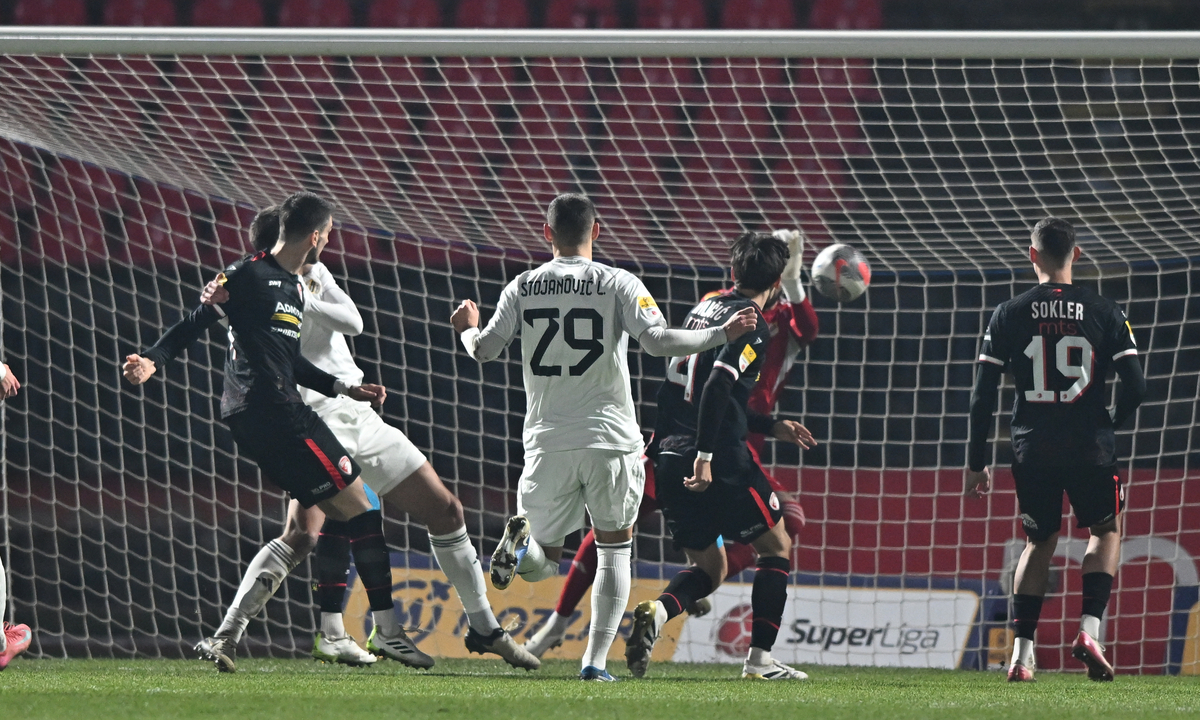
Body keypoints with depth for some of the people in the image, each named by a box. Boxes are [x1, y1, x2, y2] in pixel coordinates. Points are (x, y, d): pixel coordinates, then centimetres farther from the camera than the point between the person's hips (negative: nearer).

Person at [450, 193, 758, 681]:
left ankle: (524, 538, -23)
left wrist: (468, 328, 26)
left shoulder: (522, 288, 5)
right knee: (615, 550, 12)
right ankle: (595, 660, 0)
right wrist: (722, 334, -1)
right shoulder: (617, 284, -2)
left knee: (541, 562, 14)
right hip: (610, 437, -2)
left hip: (548, 440, 2)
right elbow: (658, 339, -13)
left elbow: (484, 350, 3)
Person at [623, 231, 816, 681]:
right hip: (720, 461, -7)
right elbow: (718, 386, -24)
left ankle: (657, 612, -14)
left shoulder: (704, 309, 18)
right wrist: (705, 456, -25)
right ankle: (760, 658, 3)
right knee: (777, 548, 12)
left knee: (708, 567, 16)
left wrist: (772, 427, 31)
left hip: (669, 455, 7)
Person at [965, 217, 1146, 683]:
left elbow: (982, 396, -1)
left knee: (1040, 542, 20)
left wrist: (977, 463, 7)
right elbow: (1135, 386, -3)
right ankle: (1089, 630, 2)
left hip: (1032, 449, 1)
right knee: (1106, 530, 22)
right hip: (1090, 447, -1)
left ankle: (1021, 652, 12)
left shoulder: (1008, 316, 0)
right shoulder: (1104, 313, -1)